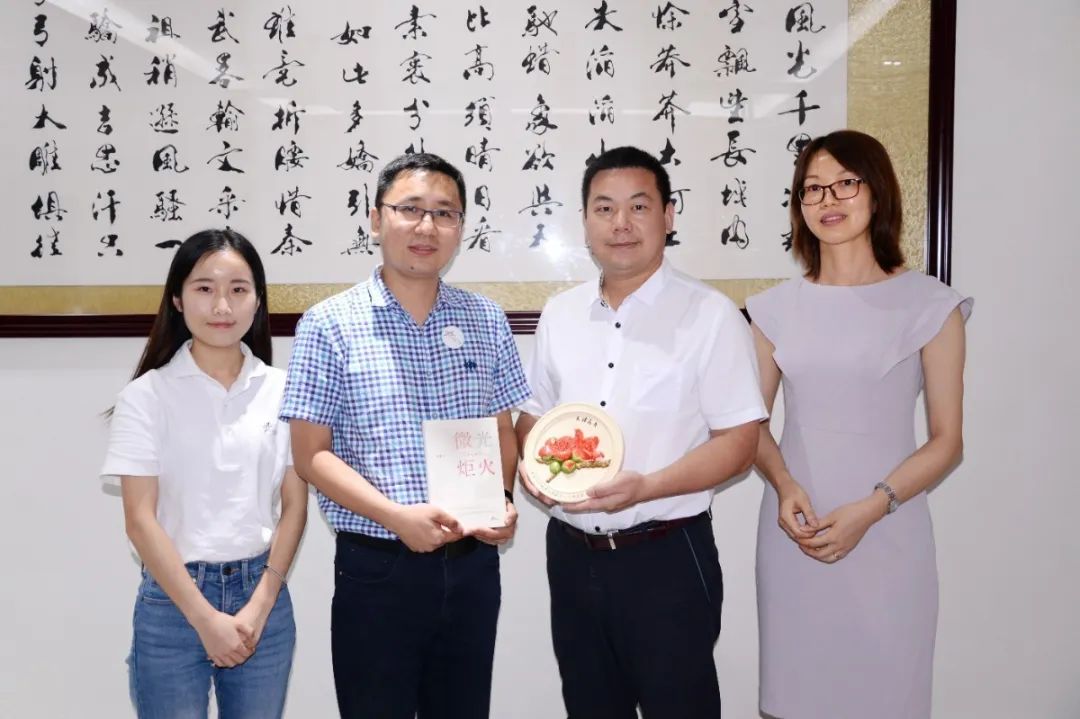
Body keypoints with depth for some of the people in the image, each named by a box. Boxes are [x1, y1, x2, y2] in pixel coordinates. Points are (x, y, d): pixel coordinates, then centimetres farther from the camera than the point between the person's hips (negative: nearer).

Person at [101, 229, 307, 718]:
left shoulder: (282, 390, 1)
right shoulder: (146, 396, -6)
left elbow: (294, 506, 2)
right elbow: (140, 520, -9)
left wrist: (259, 607, -6)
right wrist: (205, 618, -11)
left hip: (264, 593, 2)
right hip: (173, 599, -2)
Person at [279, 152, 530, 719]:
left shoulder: (487, 322, 6)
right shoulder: (331, 325, -5)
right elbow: (311, 455, -7)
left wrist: (502, 499, -7)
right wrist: (397, 516, -19)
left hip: (472, 565, 4)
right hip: (376, 569, -3)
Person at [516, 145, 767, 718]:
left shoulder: (710, 316, -9)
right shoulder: (559, 314, 8)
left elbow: (738, 444, -12)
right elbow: (532, 415, 16)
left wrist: (646, 487, -25)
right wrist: (531, 462, -5)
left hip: (667, 558, -5)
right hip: (572, 555, 5)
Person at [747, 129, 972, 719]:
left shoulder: (931, 305, -3)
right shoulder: (777, 307, 5)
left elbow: (946, 441, -3)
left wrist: (870, 510, -15)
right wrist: (783, 485, -9)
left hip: (887, 533, -2)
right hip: (794, 531, 2)